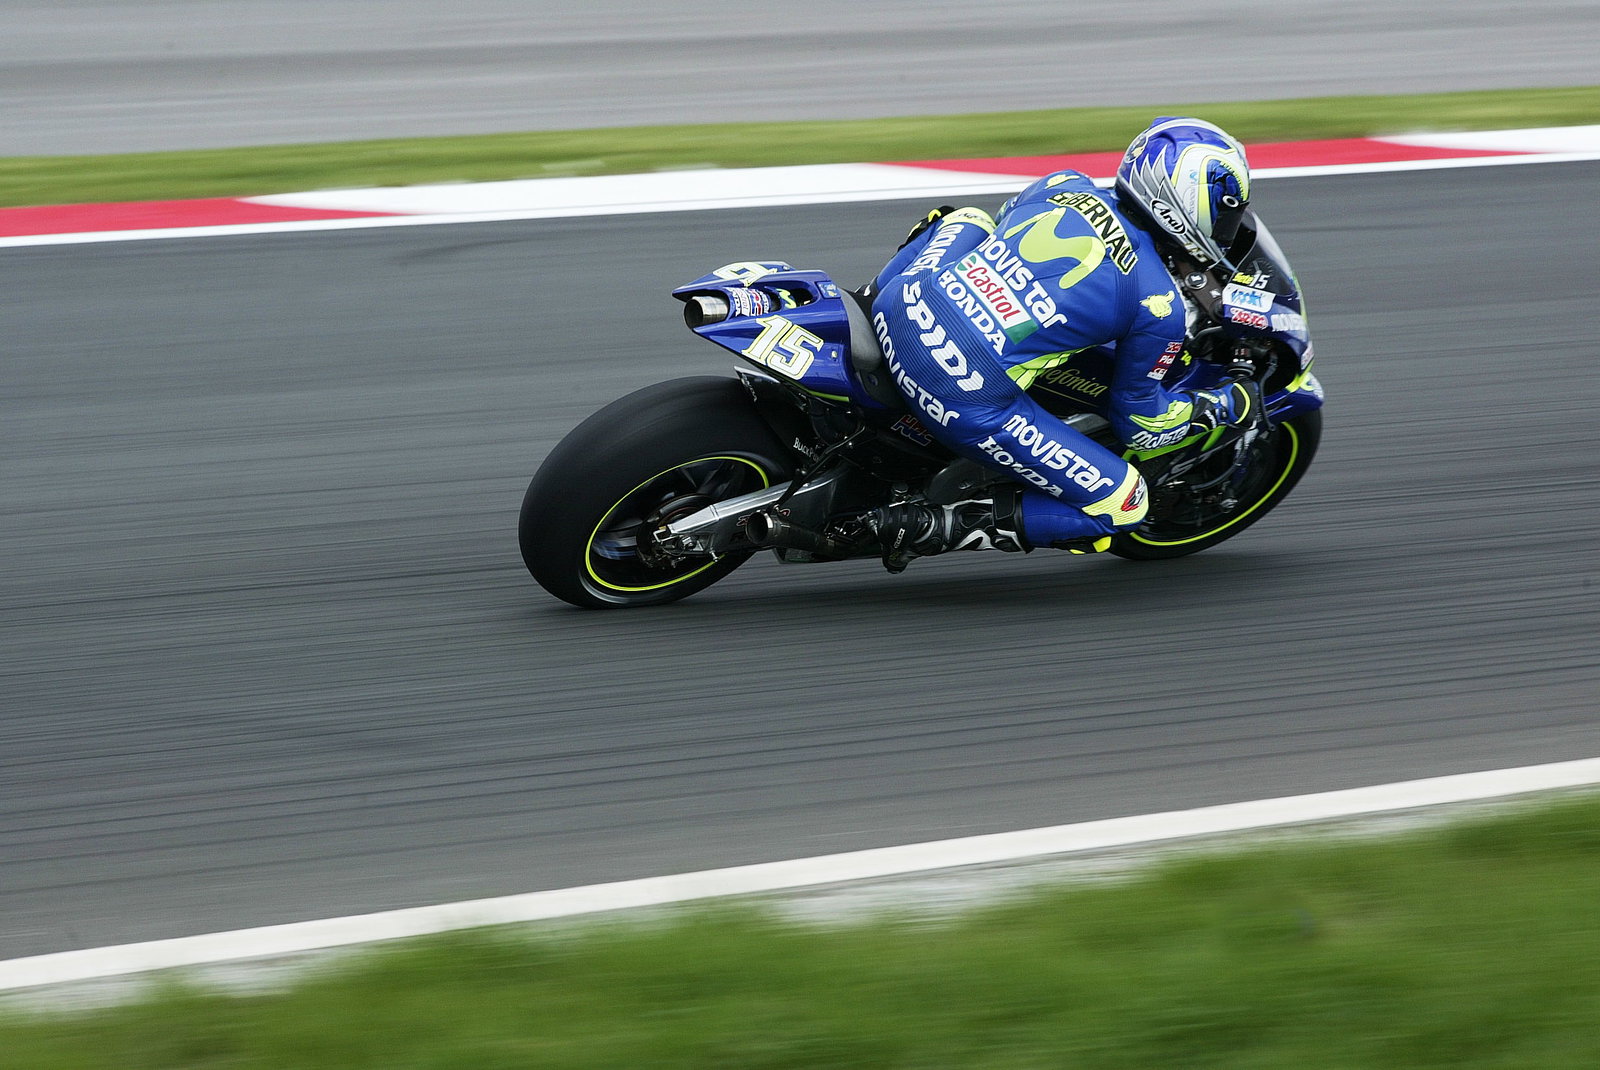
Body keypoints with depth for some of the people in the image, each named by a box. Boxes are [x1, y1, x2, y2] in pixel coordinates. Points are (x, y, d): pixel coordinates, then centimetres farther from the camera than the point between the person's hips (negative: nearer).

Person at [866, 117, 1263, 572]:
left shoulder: (1064, 186, 11)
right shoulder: (1161, 308, -3)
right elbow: (1139, 422, 11)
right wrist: (1224, 406, 28)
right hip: (972, 399, -7)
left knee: (967, 221, 36)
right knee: (1123, 505, 6)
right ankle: (934, 527, -3)